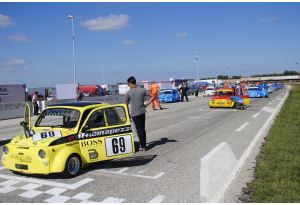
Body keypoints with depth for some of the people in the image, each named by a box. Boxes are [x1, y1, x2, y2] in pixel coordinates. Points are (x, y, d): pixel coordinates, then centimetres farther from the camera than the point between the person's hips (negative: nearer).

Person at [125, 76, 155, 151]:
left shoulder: (128, 93, -8)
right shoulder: (143, 90, 1)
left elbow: (126, 104, -2)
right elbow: (153, 96, 2)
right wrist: (147, 103, 9)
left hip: (134, 114, -4)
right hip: (142, 112, 4)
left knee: (139, 130, 2)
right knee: (143, 129, 15)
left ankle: (143, 146, 5)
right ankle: (143, 145, 24)